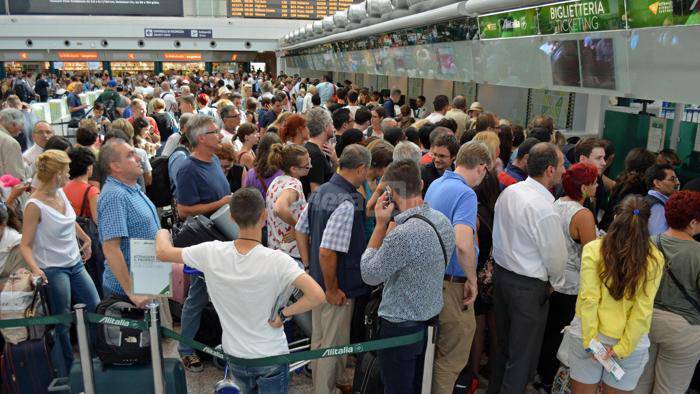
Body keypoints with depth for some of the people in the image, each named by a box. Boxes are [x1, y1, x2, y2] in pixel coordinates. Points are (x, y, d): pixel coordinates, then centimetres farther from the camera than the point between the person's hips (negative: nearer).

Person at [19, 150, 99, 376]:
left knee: (96, 310, 10)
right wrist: (35, 269, -31)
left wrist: (85, 238, 28)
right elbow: (25, 245, -17)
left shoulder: (60, 193, 1)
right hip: (53, 270, -7)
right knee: (62, 324, 2)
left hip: (75, 264, 7)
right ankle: (67, 373, 18)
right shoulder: (35, 205, -19)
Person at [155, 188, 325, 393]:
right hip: (271, 357, -3)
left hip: (235, 356, 4)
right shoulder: (276, 260, -24)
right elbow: (316, 296, -32)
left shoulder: (212, 253, -16)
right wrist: (283, 314, -18)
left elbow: (162, 252, -1)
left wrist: (162, 232, 20)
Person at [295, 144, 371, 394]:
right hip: (339, 288, -9)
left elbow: (301, 231, 10)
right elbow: (327, 252, -30)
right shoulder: (347, 204, -26)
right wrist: (332, 290, -18)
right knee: (333, 345, 9)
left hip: (317, 280, 9)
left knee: (318, 338, 25)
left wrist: (308, 267, 14)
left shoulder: (320, 191, 2)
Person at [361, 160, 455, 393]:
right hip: (430, 319, 8)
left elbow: (370, 276, -17)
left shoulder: (403, 234, -31)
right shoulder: (443, 221, -3)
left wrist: (380, 225, -15)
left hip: (401, 327, -8)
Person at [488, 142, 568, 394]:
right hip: (528, 286, -8)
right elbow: (556, 257, -13)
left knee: (504, 343, 24)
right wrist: (555, 281, 7)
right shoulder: (544, 209, -24)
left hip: (501, 272, 8)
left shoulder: (508, 192, -2)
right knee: (523, 354, 9)